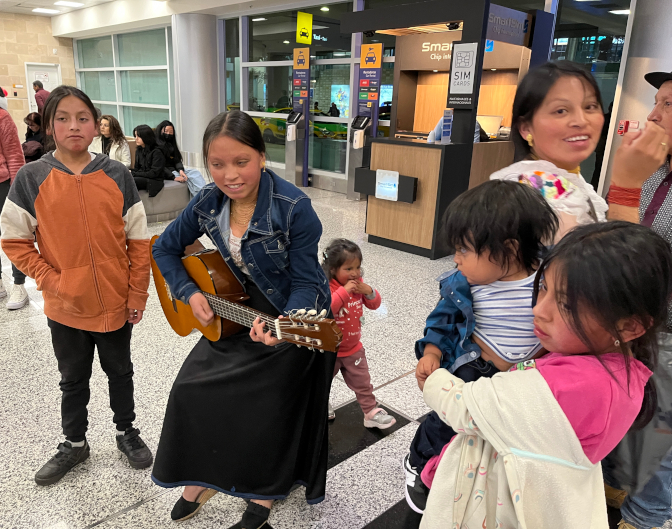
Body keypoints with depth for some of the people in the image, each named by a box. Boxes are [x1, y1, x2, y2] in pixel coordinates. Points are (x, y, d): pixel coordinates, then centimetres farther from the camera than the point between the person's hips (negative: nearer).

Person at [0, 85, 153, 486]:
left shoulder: (116, 175, -7)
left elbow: (139, 239, -4)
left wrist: (138, 292, -4)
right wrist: (50, 279, -12)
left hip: (116, 301, 0)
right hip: (65, 305, 0)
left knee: (120, 370, 18)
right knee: (73, 378, 19)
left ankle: (127, 431, 40)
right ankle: (74, 443, 40)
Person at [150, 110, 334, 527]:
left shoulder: (294, 208, -28)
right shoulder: (209, 202, -11)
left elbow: (305, 283, -23)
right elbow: (166, 248, 4)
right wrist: (190, 293, -9)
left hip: (295, 316, -5)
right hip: (238, 312, 5)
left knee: (270, 406, 6)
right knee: (193, 389, 5)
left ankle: (266, 490, 37)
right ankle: (203, 476, 33)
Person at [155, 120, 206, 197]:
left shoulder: (171, 144, 20)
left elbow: (177, 160, 9)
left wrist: (181, 170, -14)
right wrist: (173, 177, -25)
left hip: (174, 170, 7)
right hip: (165, 173, -7)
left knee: (195, 173, -18)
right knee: (189, 178, -26)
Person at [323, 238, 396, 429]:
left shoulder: (358, 285, -5)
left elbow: (375, 304, 0)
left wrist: (369, 292, -21)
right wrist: (344, 291, -41)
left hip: (353, 348, 4)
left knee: (362, 383, 12)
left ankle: (371, 412, 25)